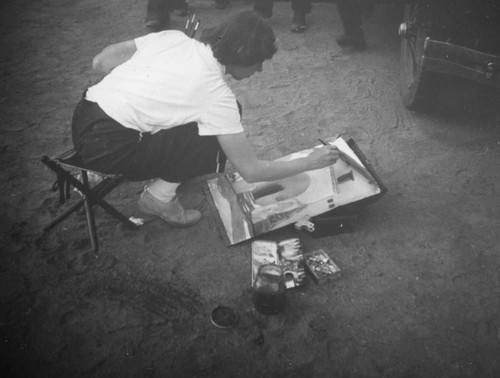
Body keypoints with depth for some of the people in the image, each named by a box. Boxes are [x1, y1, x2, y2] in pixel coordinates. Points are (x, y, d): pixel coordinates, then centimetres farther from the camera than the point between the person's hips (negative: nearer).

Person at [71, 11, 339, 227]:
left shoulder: (173, 37, 3)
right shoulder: (217, 95, -13)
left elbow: (99, 63, 7)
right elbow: (251, 171, -8)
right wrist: (310, 163, 4)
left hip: (82, 115, 8)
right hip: (105, 148, -7)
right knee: (216, 144, -3)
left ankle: (157, 173, 17)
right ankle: (159, 197, 6)